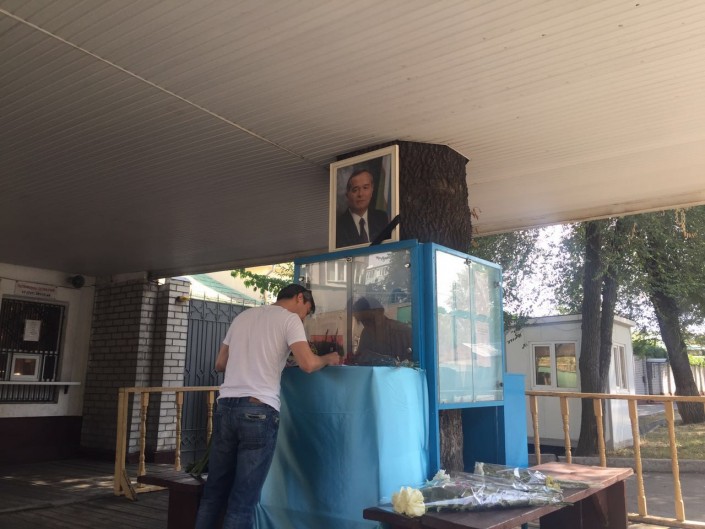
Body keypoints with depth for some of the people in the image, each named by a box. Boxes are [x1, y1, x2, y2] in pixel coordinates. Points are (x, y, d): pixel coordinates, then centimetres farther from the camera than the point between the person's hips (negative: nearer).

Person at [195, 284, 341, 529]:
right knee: (243, 500, 0)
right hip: (258, 411, -6)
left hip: (225, 407, 6)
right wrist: (329, 358, 8)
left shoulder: (243, 316, 20)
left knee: (214, 492, 13)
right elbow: (308, 364, -11)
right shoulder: (289, 318, 2)